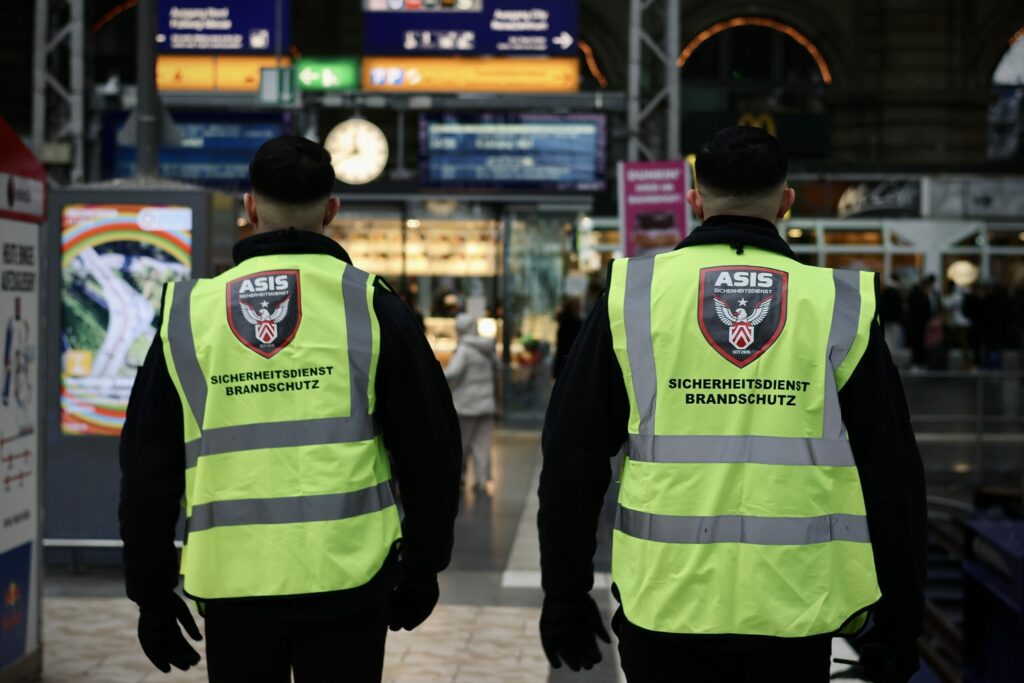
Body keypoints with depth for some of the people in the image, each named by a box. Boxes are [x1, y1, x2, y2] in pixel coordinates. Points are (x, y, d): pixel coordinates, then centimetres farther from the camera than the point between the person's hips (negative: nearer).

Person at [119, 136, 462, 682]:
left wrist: (151, 593, 16)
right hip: (346, 581, -1)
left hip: (232, 585, 2)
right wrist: (423, 565, 12)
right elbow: (429, 448, 0)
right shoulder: (369, 304, -1)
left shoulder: (186, 314, 4)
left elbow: (147, 467, 7)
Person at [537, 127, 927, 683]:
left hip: (665, 609, 0)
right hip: (793, 611, 1)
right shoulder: (840, 306, 1)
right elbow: (893, 477, 3)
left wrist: (565, 599, 12)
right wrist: (898, 624, 11)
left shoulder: (632, 296, 1)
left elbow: (572, 459, 3)